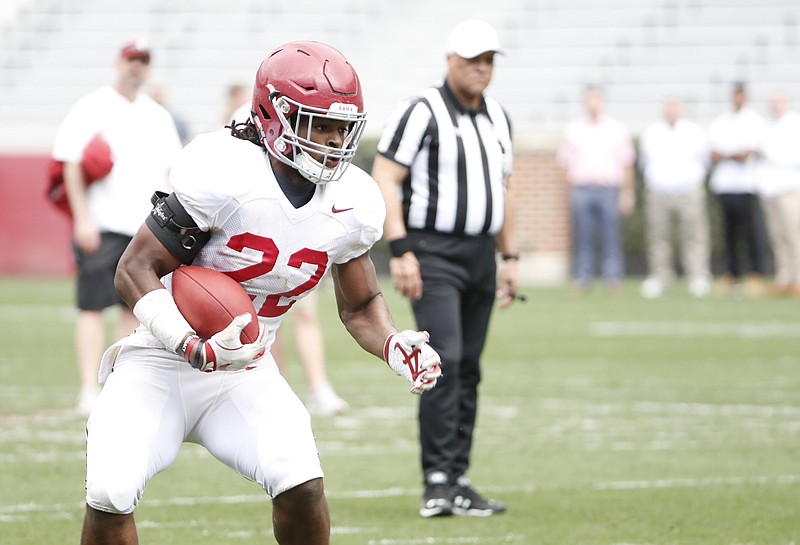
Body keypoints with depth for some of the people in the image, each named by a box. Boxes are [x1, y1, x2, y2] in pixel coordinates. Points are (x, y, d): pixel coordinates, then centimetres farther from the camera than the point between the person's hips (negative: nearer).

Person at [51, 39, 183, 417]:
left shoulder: (158, 117, 16)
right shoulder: (91, 109, -1)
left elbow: (167, 171, 18)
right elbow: (72, 166, -6)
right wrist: (82, 218, -14)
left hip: (147, 227, 6)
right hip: (101, 226, -6)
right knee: (93, 307, -8)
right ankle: (90, 392, -11)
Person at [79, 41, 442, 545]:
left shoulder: (353, 204, -4)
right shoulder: (223, 175, -23)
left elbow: (360, 306, 12)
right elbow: (136, 271, -19)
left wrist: (394, 347, -11)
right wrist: (198, 349, -30)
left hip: (244, 372, 4)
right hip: (161, 363, -4)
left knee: (302, 486, -19)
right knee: (111, 494, -20)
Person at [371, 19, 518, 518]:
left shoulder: (498, 118, 15)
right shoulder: (421, 113, -8)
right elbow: (385, 179, -12)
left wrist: (509, 258, 18)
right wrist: (400, 251, -19)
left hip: (480, 255, 7)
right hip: (433, 253, -7)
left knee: (468, 371, 7)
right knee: (445, 361, -17)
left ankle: (458, 483, 12)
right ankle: (437, 483, -18)